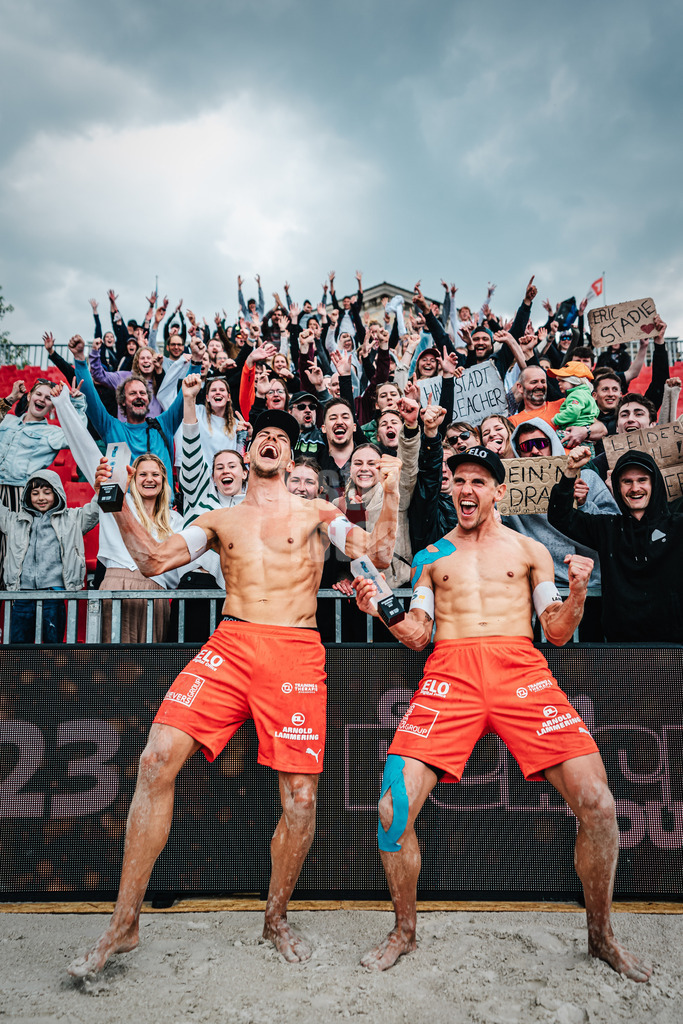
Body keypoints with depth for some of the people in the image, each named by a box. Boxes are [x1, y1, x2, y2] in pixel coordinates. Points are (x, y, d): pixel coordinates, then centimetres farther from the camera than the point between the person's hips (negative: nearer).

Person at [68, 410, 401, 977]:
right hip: (230, 643, 2)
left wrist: (390, 489, -7)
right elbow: (155, 560, 11)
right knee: (158, 759, -14)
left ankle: (276, 916, 25)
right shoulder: (220, 520, 21)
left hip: (297, 652, -1)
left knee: (301, 797, -4)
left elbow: (378, 553, 3)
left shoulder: (315, 513, 14)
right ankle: (125, 923, 3)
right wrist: (119, 505, 3)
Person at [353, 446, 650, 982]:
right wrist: (381, 609, -2)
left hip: (522, 670, 0)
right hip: (450, 672, 1)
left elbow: (558, 633, 12)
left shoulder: (530, 550, 17)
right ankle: (405, 931, 16)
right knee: (394, 806, -13)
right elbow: (418, 636, 16)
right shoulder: (431, 557, 20)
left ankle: (600, 934, 19)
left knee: (598, 803, -11)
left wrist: (578, 592, -7)